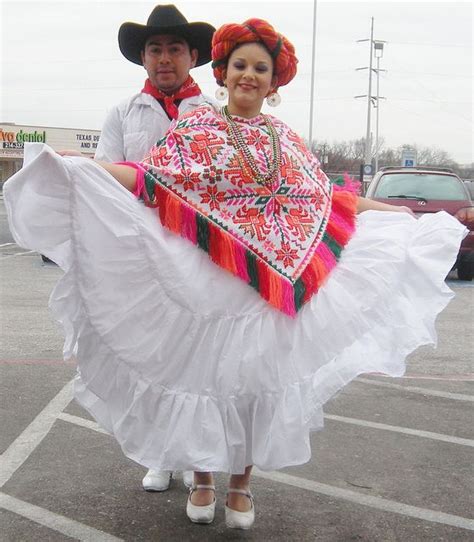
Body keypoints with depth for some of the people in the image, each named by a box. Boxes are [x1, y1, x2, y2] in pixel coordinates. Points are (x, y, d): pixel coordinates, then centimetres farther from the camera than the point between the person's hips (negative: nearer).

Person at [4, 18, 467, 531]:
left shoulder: (284, 139, 12)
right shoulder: (194, 126, 2)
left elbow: (324, 199, 13)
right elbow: (155, 178, -10)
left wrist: (402, 212, 13)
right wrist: (83, 164, -24)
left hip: (269, 284, 3)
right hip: (205, 281, -3)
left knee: (257, 376, 6)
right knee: (204, 371, 3)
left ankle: (241, 480, 21)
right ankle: (202, 475, 21)